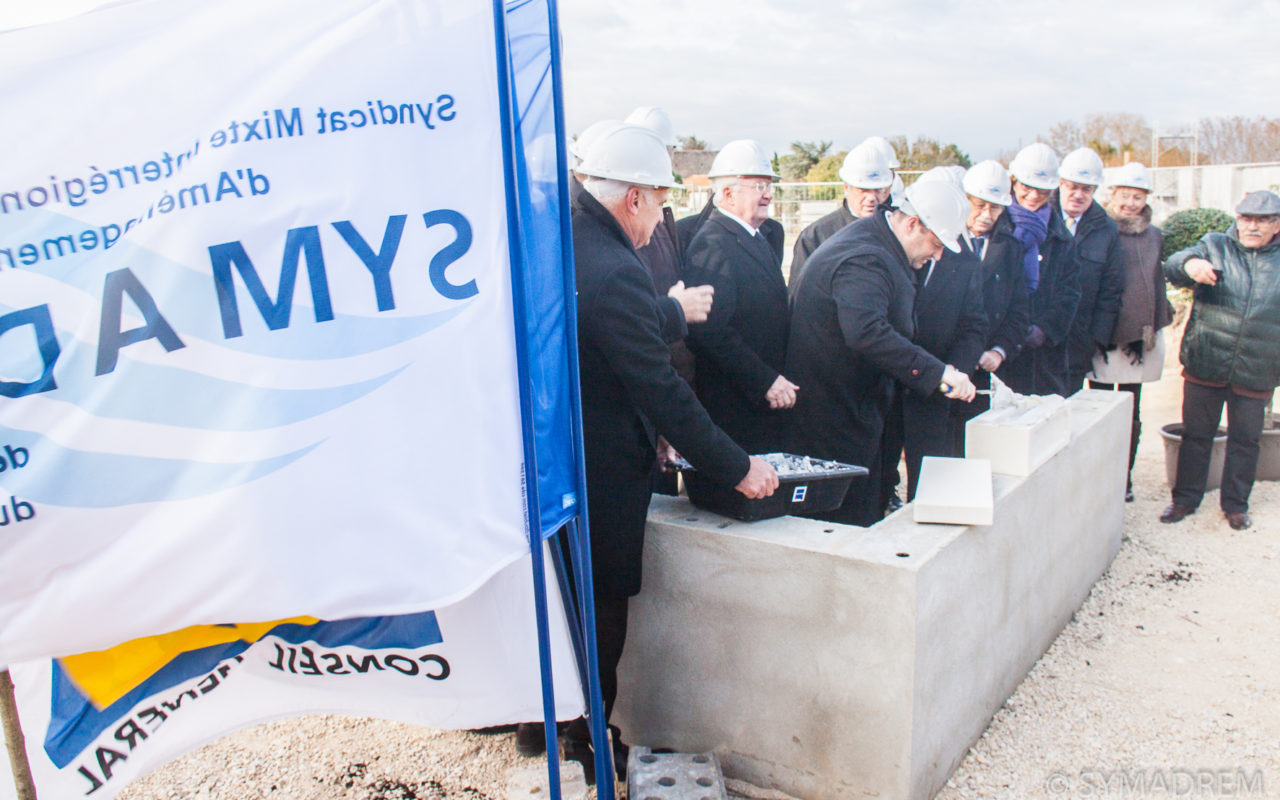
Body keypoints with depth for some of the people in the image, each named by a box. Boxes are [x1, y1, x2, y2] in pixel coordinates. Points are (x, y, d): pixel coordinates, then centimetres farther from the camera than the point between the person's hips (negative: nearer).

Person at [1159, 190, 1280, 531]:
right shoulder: (1214, 246, 2)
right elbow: (1172, 267, -15)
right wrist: (1189, 264, -38)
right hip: (1205, 364, -1)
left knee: (1245, 440, 10)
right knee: (1196, 435, 8)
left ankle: (1235, 504, 26)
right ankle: (1186, 498, 21)